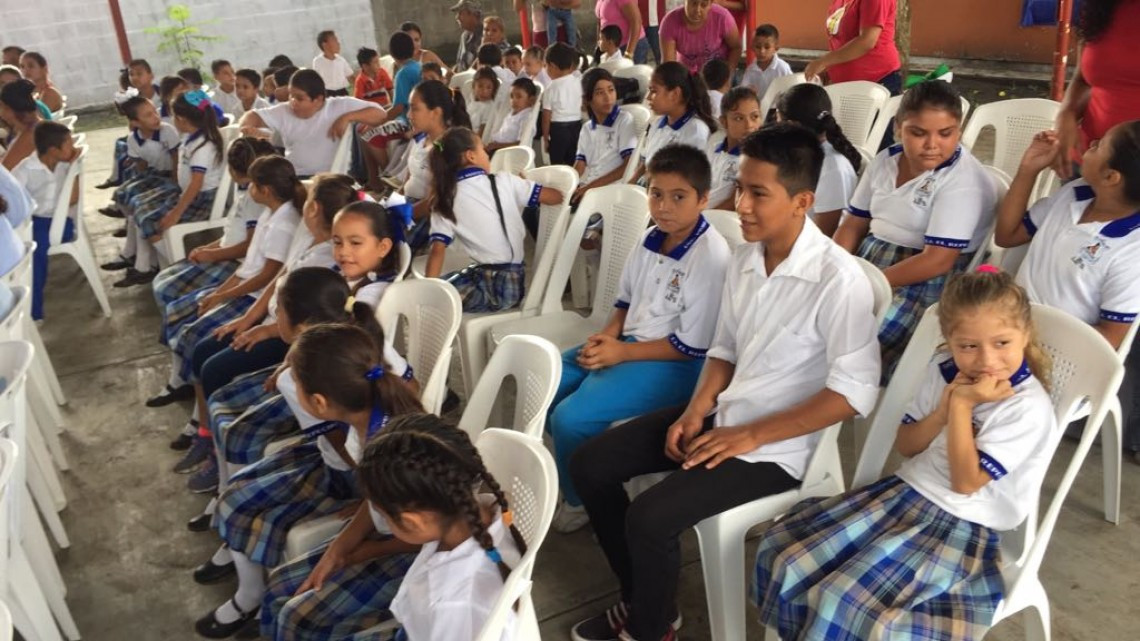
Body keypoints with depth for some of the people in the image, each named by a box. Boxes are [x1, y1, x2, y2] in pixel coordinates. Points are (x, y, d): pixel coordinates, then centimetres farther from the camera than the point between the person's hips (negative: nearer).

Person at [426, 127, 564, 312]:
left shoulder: (445, 201, -2)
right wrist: (524, 184, 21)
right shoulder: (504, 182, -1)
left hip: (488, 286, -3)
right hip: (514, 282, 3)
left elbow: (437, 251, -9)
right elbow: (556, 196, 2)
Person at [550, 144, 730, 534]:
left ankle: (580, 501, 7)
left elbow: (692, 347, -20)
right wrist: (609, 334, -3)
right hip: (629, 342, 9)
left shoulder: (711, 257, -20)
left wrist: (622, 352, -18)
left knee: (571, 417, -22)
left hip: (675, 365, -9)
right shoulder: (652, 239, 5)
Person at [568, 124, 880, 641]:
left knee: (650, 518, -22)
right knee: (590, 465, 2)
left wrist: (751, 436, -20)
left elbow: (854, 392, -20)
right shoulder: (745, 258, 2)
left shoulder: (838, 279, -20)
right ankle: (640, 599, 19)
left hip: (777, 445, -7)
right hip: (723, 416, 8)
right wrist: (696, 411, -6)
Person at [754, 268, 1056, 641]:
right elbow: (905, 446, 6)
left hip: (959, 525, -6)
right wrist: (942, 412, -12)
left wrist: (962, 405, -21)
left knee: (845, 602, -23)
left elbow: (965, 482, -18)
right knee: (787, 556, -5)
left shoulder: (1028, 408, -18)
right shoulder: (943, 370, 1)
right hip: (905, 491, 7)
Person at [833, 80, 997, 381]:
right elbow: (853, 225, 11)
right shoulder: (885, 160, 7)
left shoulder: (964, 181, -14)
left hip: (928, 283, -7)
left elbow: (937, 261, -21)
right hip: (867, 263, 7)